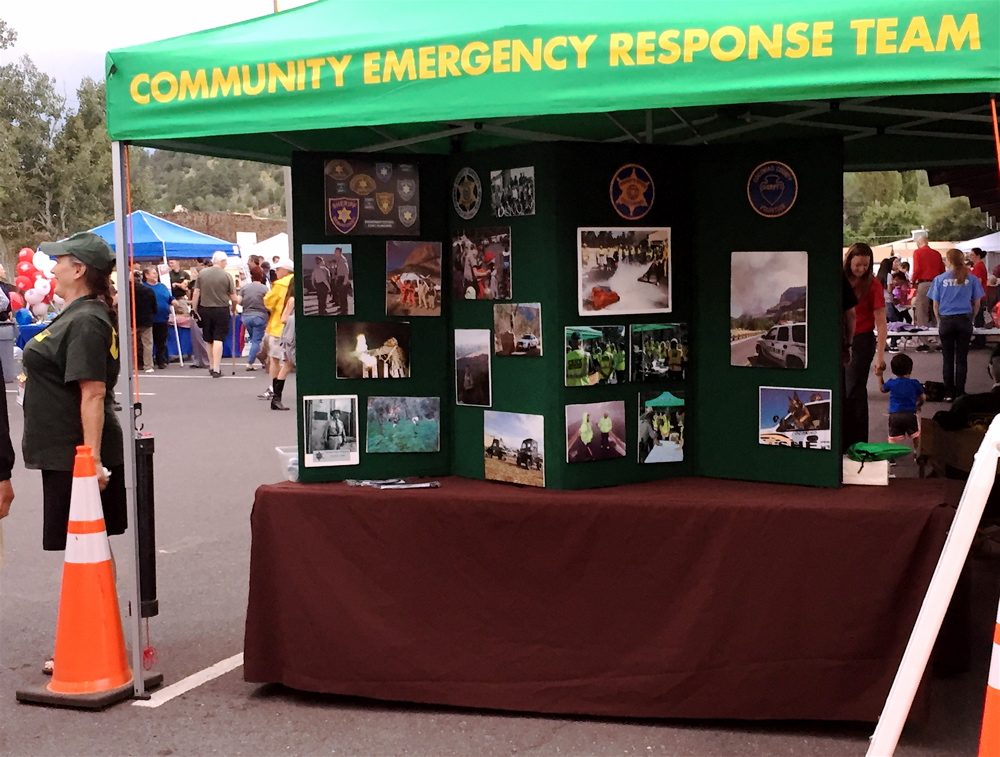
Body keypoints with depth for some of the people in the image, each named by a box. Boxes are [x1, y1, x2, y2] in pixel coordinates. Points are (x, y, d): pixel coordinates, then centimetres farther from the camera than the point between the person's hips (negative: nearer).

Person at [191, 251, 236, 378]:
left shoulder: (202, 274, 2)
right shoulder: (226, 276, -6)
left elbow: (196, 293, 0)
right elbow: (234, 298, -4)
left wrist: (194, 309, 7)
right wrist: (233, 309, 14)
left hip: (205, 310, 3)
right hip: (221, 310, -3)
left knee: (209, 341, 15)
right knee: (218, 339, -4)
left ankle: (212, 366, 25)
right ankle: (216, 369, -9)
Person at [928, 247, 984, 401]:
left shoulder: (940, 279, -2)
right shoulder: (971, 279, -1)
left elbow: (935, 305, 0)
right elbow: (977, 303, 4)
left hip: (946, 321, 0)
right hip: (964, 320, 0)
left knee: (947, 359, 7)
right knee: (961, 359, 5)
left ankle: (948, 393, 9)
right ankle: (960, 393, 7)